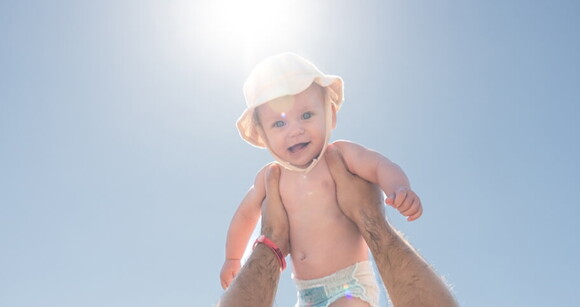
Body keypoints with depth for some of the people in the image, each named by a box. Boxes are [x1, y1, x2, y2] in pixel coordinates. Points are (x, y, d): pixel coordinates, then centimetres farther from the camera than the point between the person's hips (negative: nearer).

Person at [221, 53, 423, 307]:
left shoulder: (340, 154, -9)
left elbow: (382, 167, -22)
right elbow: (246, 214, 20)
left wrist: (400, 190, -45)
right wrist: (232, 258, 32)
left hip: (351, 284, -6)